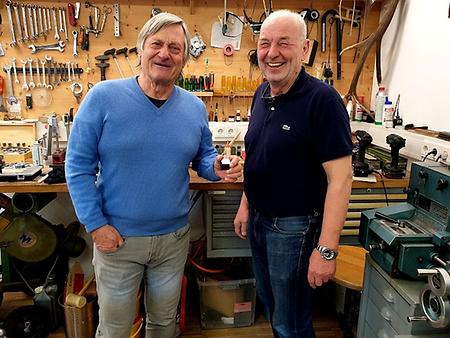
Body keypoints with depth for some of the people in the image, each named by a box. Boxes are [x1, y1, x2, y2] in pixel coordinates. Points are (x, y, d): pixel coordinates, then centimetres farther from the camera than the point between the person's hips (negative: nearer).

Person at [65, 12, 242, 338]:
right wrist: (96, 224, -13)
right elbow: (79, 167, -9)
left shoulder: (195, 107, -1)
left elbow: (203, 156, 11)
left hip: (175, 236, 3)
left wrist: (217, 168, -12)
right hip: (117, 237, -2)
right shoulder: (103, 97, -12)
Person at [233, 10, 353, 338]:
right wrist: (246, 205, 13)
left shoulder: (322, 99, -20)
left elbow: (340, 179, -22)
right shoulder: (262, 94, 4)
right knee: (268, 302, 26)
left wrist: (326, 250, -24)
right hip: (257, 218, 7)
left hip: (294, 225, -7)